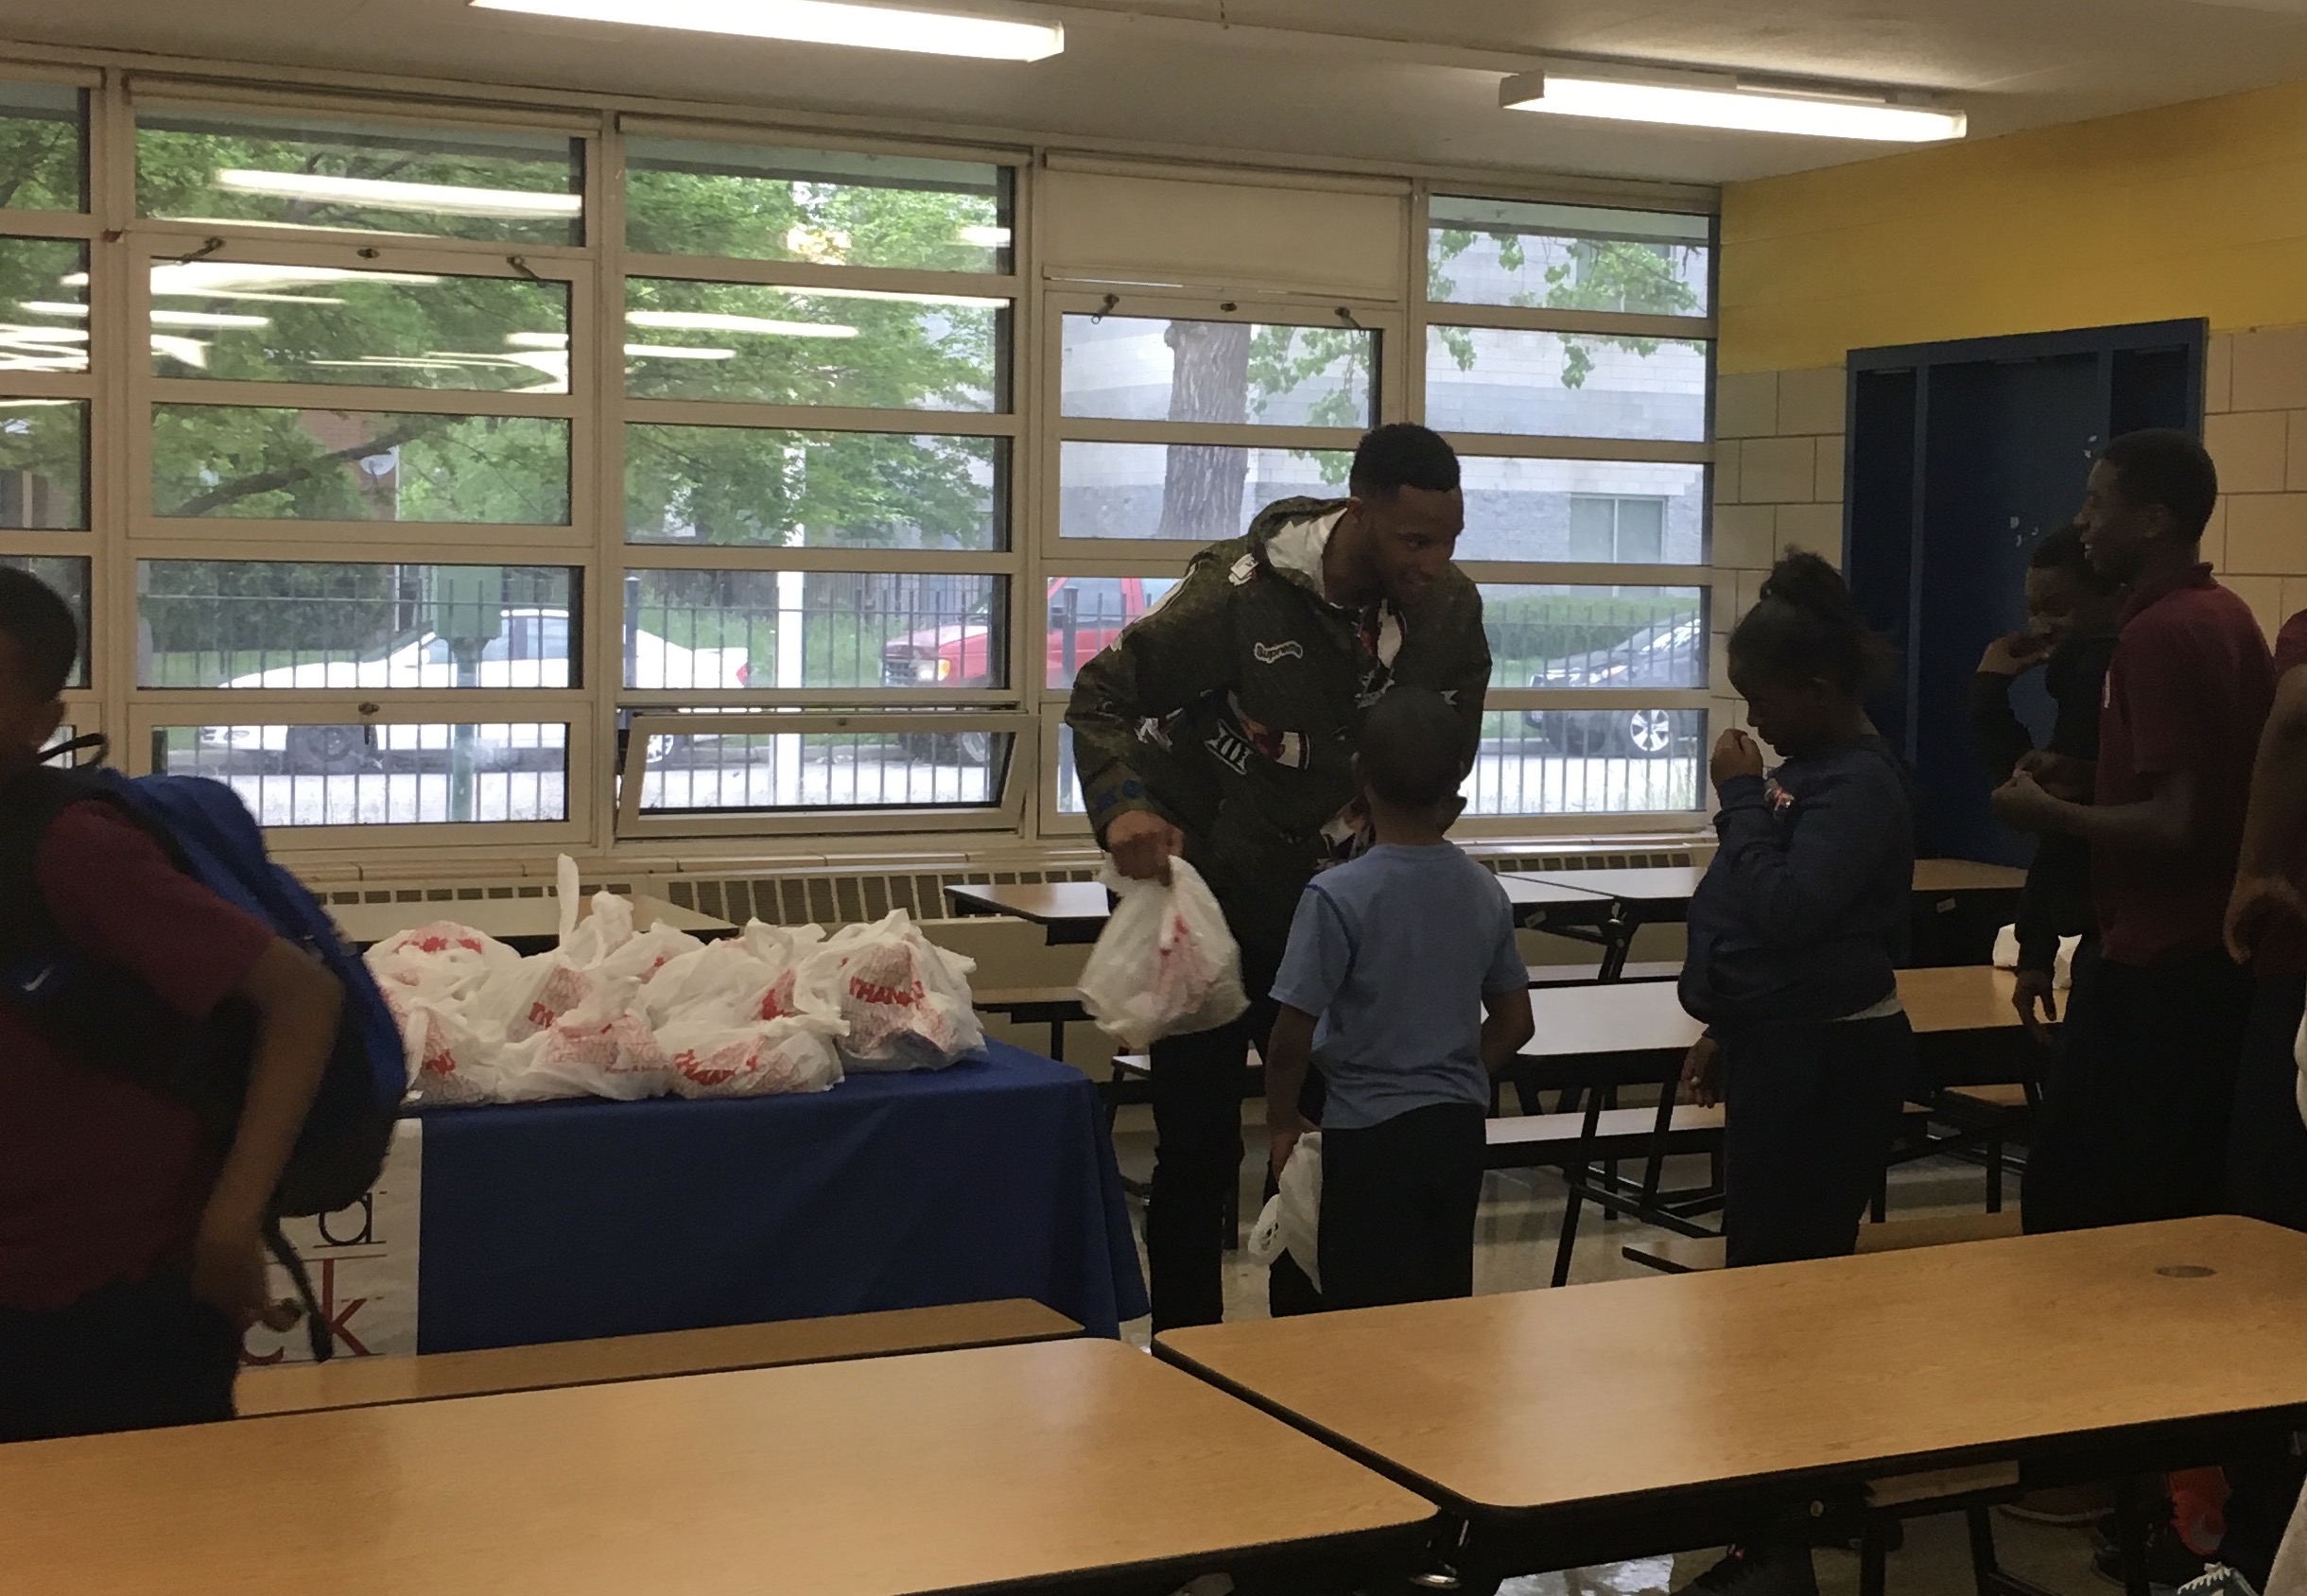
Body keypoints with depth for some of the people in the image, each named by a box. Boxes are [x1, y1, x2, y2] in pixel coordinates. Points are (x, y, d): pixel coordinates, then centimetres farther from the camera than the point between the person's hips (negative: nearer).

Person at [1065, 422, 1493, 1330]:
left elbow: (1447, 756, 10)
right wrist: (1122, 805, -30)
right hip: (1207, 903, -4)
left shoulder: (1452, 611, -7)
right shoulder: (1240, 595, -22)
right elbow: (1101, 693, -14)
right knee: (1199, 1149, 2)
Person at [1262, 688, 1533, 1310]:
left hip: (1370, 1134, -5)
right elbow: (1513, 1023, 9)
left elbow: (1293, 1035, -14)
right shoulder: (1484, 891, 1)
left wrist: (1281, 1122, 2)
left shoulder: (1337, 897, -16)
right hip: (1460, 1130, 5)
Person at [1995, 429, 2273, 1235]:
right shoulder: (2226, 617, 12)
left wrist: (2046, 810, -10)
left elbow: (2173, 825, -23)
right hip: (2216, 951, 10)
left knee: (2072, 1197, -3)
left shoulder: (2159, 634, -18)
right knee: (2189, 1205, 14)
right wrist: (2078, 782, 18)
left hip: (2156, 970, -10)